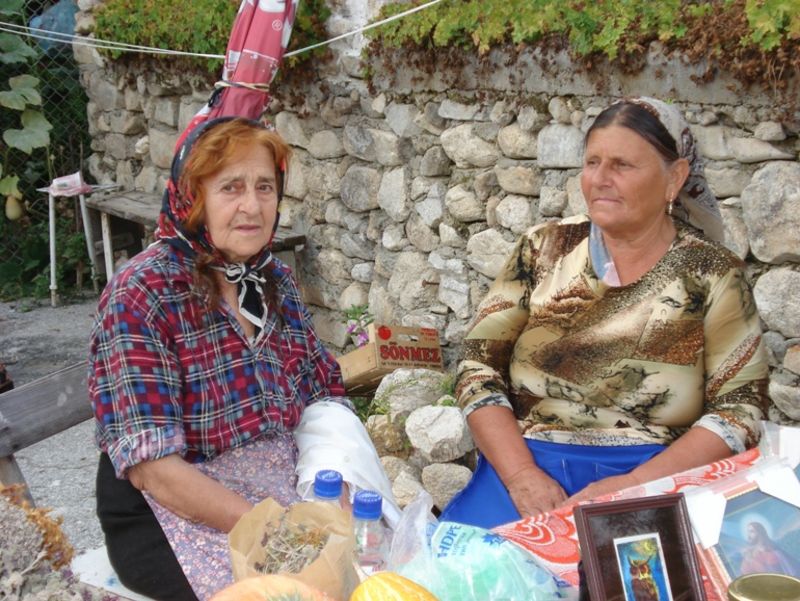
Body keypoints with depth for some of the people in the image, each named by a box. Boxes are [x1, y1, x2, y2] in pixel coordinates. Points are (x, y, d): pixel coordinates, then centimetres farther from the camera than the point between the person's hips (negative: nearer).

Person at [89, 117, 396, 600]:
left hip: (287, 484, 6)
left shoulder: (276, 280, 3)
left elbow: (324, 393, 7)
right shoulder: (142, 294, -15)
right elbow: (152, 467, -20)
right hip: (184, 508, -5)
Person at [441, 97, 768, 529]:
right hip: (527, 464, 2)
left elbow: (740, 409, -2)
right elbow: (478, 367, 3)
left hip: (655, 477, -1)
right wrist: (521, 475, -12)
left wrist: (632, 486, -15)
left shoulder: (712, 274, 2)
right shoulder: (542, 248, 7)